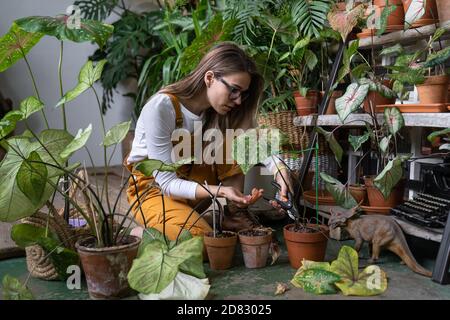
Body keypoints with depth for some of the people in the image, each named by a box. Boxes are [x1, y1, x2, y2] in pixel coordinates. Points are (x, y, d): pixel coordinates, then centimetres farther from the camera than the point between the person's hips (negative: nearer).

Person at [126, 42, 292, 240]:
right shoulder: (160, 108, -28)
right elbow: (167, 183, -26)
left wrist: (279, 170, -34)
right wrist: (219, 190, -39)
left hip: (190, 177, 6)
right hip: (152, 188, -5)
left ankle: (235, 215, -7)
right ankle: (144, 233, -2)